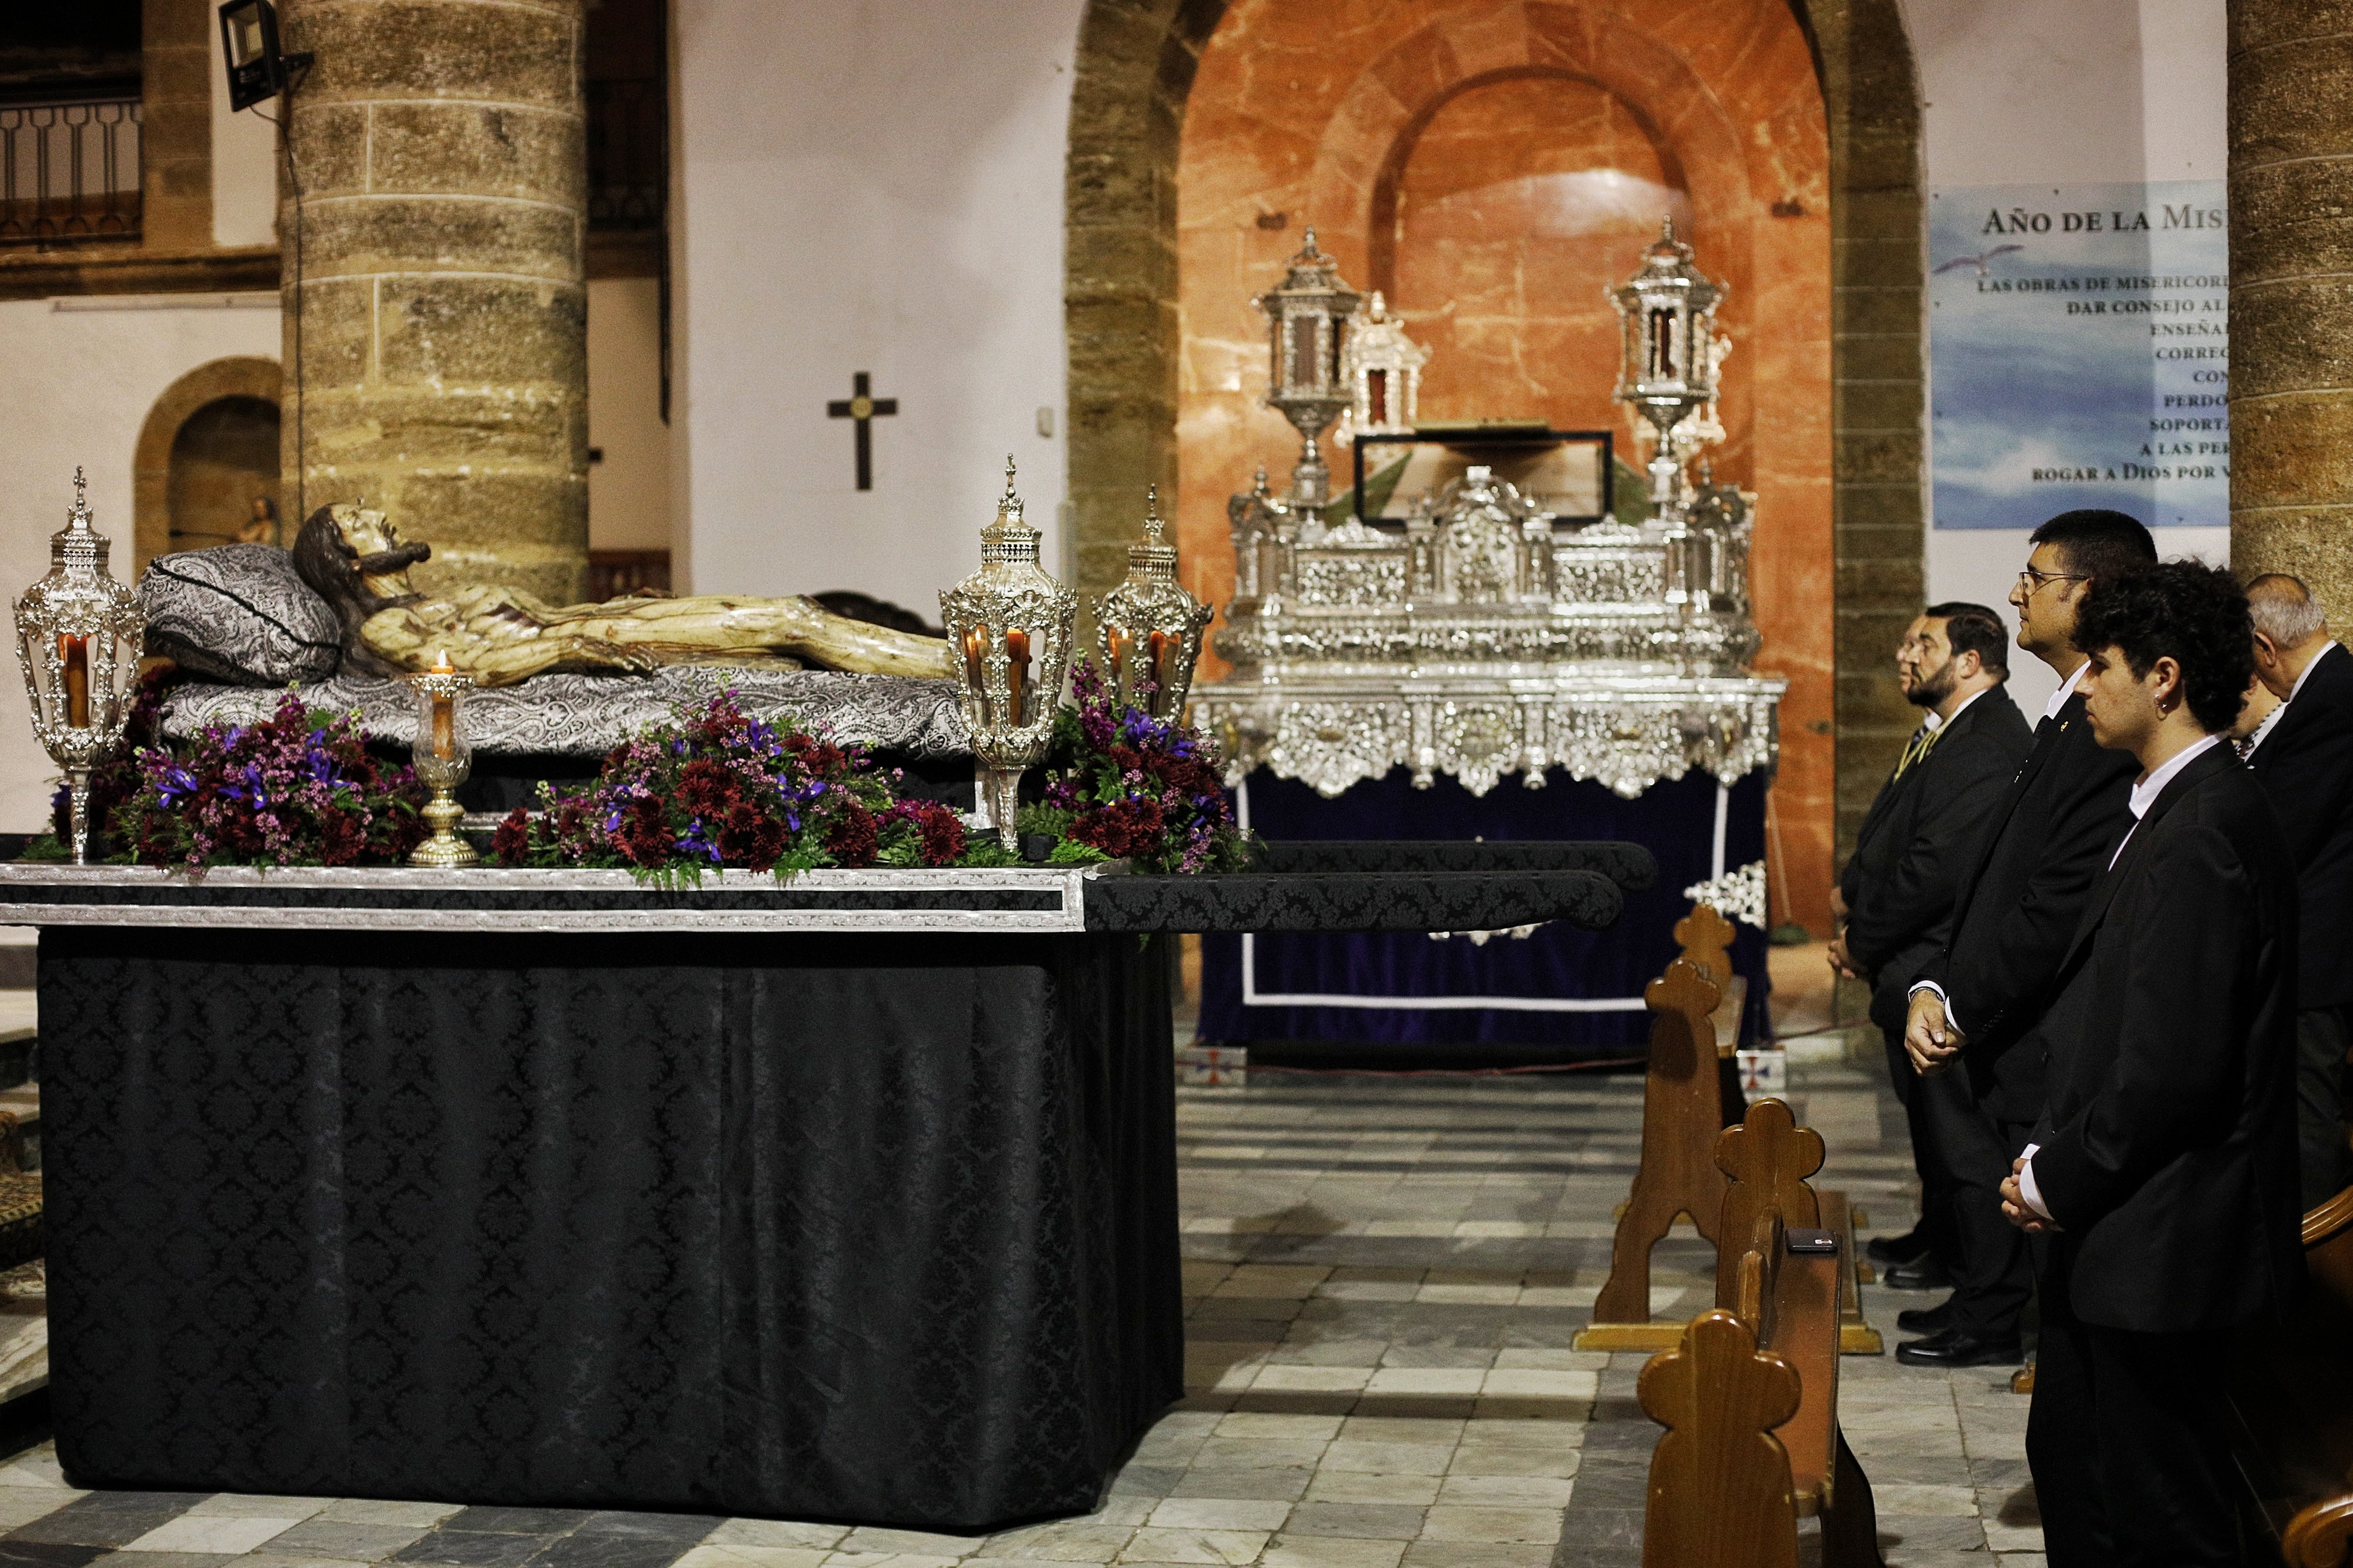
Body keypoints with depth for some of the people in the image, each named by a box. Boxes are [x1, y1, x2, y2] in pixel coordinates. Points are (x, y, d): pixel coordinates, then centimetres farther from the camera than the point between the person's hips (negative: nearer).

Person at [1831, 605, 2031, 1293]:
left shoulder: (1989, 744, -20)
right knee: (1923, 1103, 20)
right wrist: (1855, 913, 0)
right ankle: (1937, 1230, 33)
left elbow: (1937, 864, -24)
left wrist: (1863, 943, -14)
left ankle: (1957, 1249, 15)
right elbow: (1884, 838, 16)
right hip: (1909, 965, 10)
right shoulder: (1938, 734, 13)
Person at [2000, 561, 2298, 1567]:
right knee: (2068, 1457, 22)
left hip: (2157, 1244, -10)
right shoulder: (2181, 809, 10)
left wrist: (2059, 1181, -13)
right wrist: (2054, 1158, 6)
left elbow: (2173, 1063, -25)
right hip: (2111, 1231, 10)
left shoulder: (2203, 830, -22)